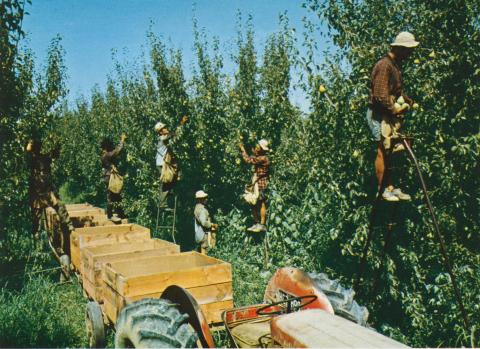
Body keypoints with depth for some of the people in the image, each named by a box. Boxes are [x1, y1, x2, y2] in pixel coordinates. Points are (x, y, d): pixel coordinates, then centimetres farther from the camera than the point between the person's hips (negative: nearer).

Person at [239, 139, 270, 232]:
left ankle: (262, 225, -2)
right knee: (253, 204, 11)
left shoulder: (263, 158, -17)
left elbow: (249, 160, -17)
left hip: (262, 184, -10)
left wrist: (243, 150, -5)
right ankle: (256, 223, 18)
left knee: (261, 204, -6)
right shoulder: (259, 157, 14)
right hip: (256, 184, 10)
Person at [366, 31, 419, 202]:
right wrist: (395, 109, -15)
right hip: (380, 115, -10)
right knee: (383, 152, -4)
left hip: (391, 116, 10)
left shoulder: (395, 66, 15)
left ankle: (390, 187, 21)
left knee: (390, 152, 13)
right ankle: (381, 190, 4)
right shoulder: (384, 66, -17)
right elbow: (380, 96, -23)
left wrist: (409, 101, 6)